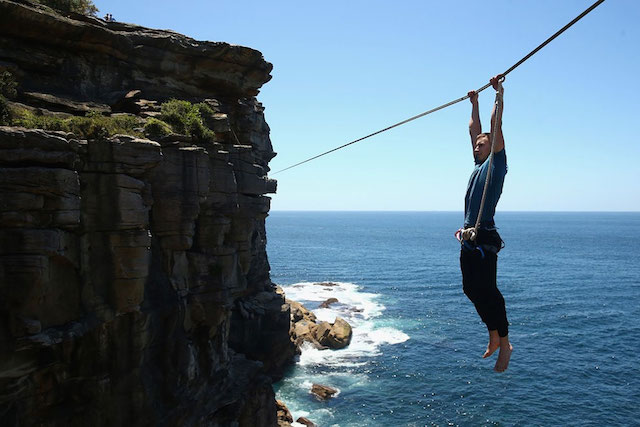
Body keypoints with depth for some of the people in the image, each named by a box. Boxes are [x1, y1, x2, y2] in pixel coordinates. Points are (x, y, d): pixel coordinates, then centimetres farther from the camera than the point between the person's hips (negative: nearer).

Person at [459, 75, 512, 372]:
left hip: (485, 239, -8)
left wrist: (499, 95, -2)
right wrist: (474, 103, 32)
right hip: (469, 240, 8)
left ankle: (504, 345, 3)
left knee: (488, 292, -8)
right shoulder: (479, 165, 19)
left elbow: (496, 128, -5)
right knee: (472, 289, 11)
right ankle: (493, 337, 24)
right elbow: (474, 130, 27)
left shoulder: (496, 163, 0)